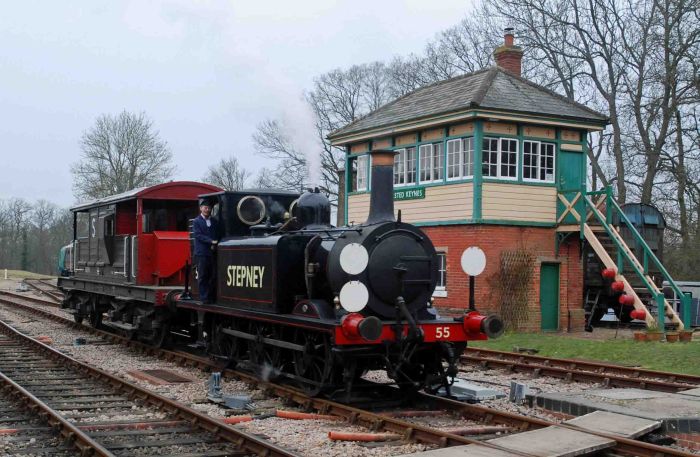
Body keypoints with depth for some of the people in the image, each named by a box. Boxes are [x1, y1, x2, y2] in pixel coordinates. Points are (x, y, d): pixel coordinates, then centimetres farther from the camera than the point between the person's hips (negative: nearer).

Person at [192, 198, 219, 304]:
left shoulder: (214, 222, 15)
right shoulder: (196, 222, 2)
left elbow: (217, 235, 12)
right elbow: (198, 235, -9)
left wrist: (214, 244, -7)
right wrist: (211, 241, -18)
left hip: (212, 253, 4)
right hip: (201, 253, -4)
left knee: (213, 276, 3)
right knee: (202, 277, -2)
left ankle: (211, 297, 11)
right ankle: (204, 298, 1)